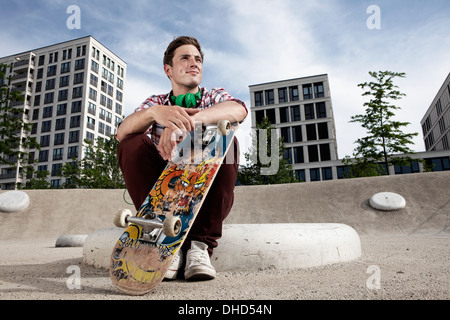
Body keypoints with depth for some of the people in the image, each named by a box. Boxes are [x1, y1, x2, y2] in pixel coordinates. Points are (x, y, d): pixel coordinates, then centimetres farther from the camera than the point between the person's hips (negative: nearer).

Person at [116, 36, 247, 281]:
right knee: (132, 143, -18)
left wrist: (187, 120, -36)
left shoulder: (214, 97, 11)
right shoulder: (156, 102, 14)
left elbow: (239, 109, -17)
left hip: (206, 193, -1)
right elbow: (121, 132, -9)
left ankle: (200, 245, -25)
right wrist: (154, 112, -32)